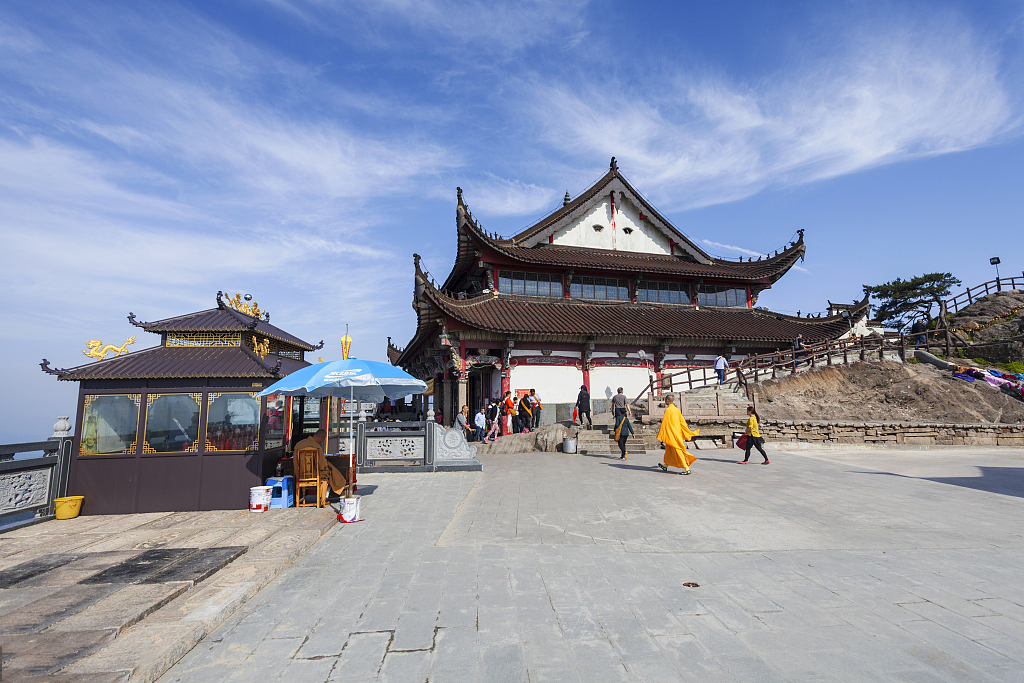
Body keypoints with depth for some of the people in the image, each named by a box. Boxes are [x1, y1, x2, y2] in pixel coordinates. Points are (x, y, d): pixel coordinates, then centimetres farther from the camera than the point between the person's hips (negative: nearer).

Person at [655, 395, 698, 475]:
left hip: (671, 434, -9)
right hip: (677, 432, 9)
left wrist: (661, 436, -14)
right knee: (669, 450, 20)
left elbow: (665, 424, -17)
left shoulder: (668, 410, -15)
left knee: (677, 451, -7)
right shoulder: (677, 409, 8)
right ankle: (666, 466, 33)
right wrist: (688, 432, 15)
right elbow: (682, 421, 9)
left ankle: (687, 469, -10)